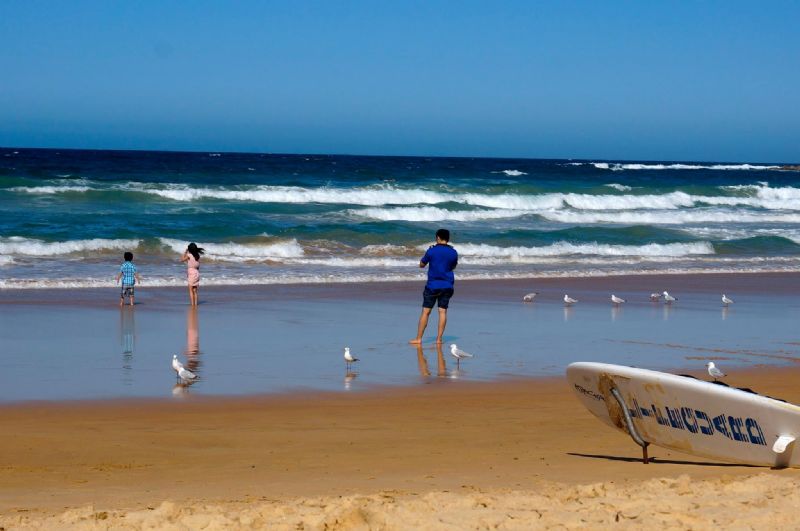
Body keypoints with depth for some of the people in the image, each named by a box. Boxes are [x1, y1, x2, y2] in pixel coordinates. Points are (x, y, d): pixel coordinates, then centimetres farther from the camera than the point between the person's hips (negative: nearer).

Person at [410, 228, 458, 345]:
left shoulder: (431, 251, -9)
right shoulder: (453, 253, 1)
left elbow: (421, 265, 5)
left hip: (432, 286, -3)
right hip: (447, 286, 3)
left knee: (425, 312, 0)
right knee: (442, 311, 5)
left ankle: (418, 338, 1)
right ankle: (439, 338, 1)